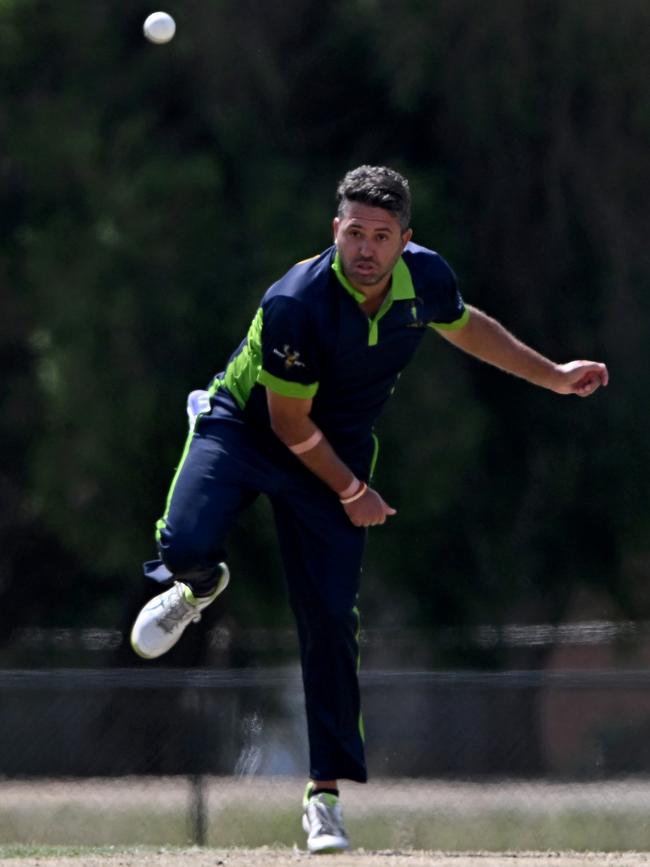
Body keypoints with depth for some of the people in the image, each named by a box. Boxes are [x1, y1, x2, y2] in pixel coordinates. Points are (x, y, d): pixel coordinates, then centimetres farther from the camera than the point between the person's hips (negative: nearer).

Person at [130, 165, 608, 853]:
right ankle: (198, 587, 13)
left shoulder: (426, 278, -13)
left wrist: (553, 376, 19)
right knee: (189, 548, -29)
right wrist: (352, 493, -12)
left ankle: (325, 794, 3)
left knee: (331, 621, -6)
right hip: (243, 426, -4)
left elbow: (466, 327, 13)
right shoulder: (296, 303, -30)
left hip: (339, 452, 4)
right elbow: (290, 422, -20)